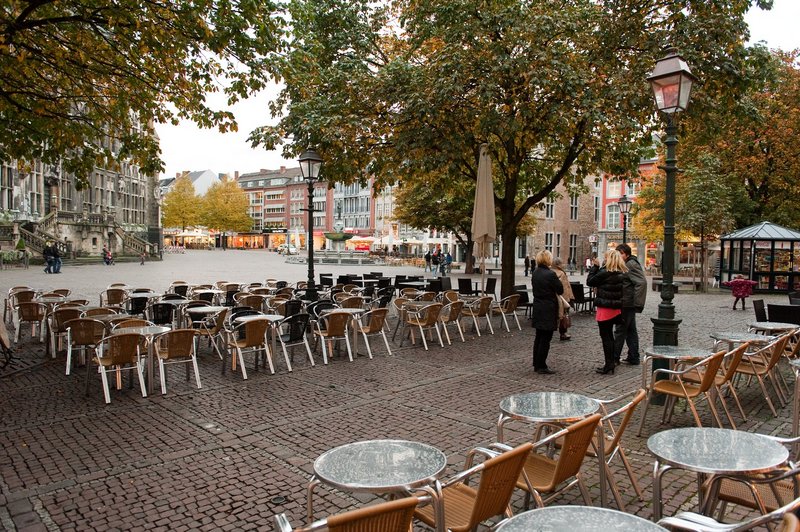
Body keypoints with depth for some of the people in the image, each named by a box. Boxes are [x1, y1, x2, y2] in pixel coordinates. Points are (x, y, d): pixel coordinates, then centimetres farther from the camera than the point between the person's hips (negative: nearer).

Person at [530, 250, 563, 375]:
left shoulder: (535, 273, 5)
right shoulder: (550, 274, -18)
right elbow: (561, 290, -9)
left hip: (537, 307, 8)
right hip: (548, 309, -8)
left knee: (539, 337, 16)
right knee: (545, 339, -1)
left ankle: (537, 364, 23)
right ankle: (541, 367, 5)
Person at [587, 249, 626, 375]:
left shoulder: (605, 272, -18)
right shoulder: (621, 273, 6)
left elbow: (590, 281, -9)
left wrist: (595, 266, -3)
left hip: (605, 308, -8)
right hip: (616, 307, 8)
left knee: (605, 336, -2)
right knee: (609, 335, 16)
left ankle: (609, 364, 0)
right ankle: (611, 364, 21)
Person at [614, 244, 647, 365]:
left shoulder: (631, 265, -15)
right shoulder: (625, 265, 15)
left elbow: (641, 282, -25)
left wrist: (637, 303, -26)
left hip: (627, 304, -10)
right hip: (627, 304, 10)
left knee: (620, 331, -3)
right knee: (631, 331, 14)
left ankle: (614, 358, 5)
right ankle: (633, 358, 22)